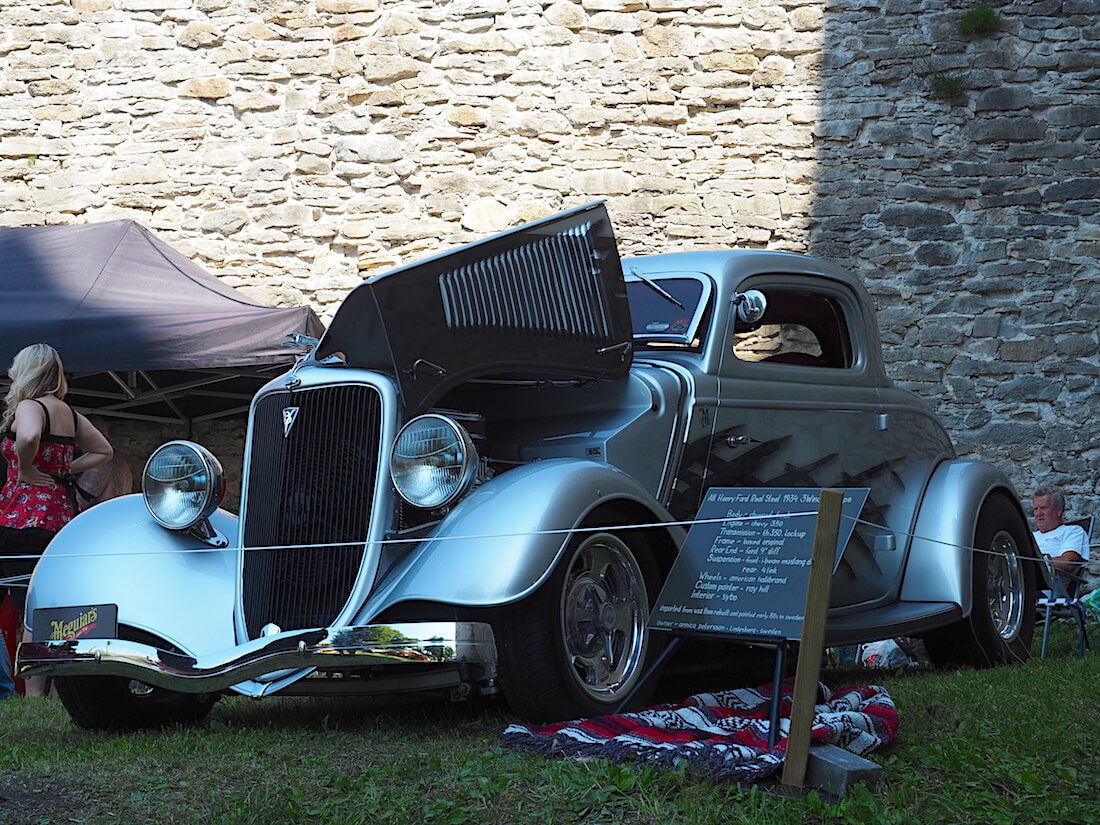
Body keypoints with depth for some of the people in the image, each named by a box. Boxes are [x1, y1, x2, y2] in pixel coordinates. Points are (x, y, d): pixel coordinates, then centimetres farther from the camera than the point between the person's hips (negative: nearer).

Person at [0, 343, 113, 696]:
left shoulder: (29, 406, -10)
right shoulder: (69, 412, 14)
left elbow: (28, 436, -33)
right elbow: (103, 451, 24)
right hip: (62, 514, 8)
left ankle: (34, 695, -7)